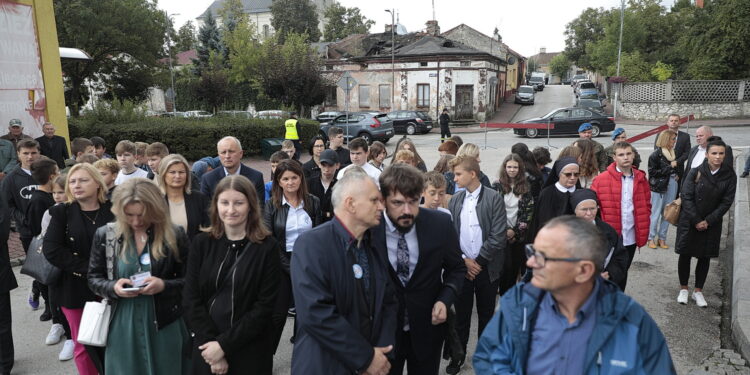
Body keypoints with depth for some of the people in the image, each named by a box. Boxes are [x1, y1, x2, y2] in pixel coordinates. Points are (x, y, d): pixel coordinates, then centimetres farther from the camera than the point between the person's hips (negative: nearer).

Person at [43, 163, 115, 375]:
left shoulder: (113, 211, -1)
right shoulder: (61, 213, -1)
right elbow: (51, 250, -11)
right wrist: (88, 269, -18)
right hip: (76, 290, 0)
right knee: (84, 344, 10)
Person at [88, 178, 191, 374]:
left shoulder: (175, 235, -7)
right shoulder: (105, 235, -1)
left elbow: (189, 281, -2)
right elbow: (93, 279, 7)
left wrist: (164, 285, -21)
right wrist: (113, 287, -14)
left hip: (165, 326, -1)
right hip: (122, 327, 1)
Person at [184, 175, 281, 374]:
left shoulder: (268, 247, -9)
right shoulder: (202, 243, 0)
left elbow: (265, 306, -11)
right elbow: (191, 300, -3)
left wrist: (224, 345, -14)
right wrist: (211, 342, -12)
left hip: (249, 352, -2)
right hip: (206, 348, 2)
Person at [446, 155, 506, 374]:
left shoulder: (494, 198, -8)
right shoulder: (455, 201, 5)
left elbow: (498, 236, -13)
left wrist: (478, 262, -13)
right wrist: (464, 260, -8)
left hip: (487, 267, -2)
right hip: (463, 267, 3)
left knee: (486, 314, 11)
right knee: (461, 313, 10)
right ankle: (458, 355, 25)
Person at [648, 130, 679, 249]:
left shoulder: (674, 153, 7)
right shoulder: (656, 155, -9)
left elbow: (677, 169, 18)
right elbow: (652, 172, -14)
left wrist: (677, 176, -1)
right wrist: (669, 167, -15)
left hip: (672, 185, 6)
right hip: (659, 187, -5)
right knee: (655, 213, 1)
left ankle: (662, 238, 19)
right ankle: (651, 238, 13)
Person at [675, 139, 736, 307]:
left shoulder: (730, 176, -4)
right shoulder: (695, 172, -10)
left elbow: (726, 202, -4)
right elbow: (687, 197, -10)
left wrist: (708, 221, -10)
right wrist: (696, 221, -13)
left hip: (712, 223, 2)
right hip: (689, 221, -2)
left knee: (705, 257, 9)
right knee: (685, 254, 4)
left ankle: (698, 291, 23)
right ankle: (683, 289, 21)